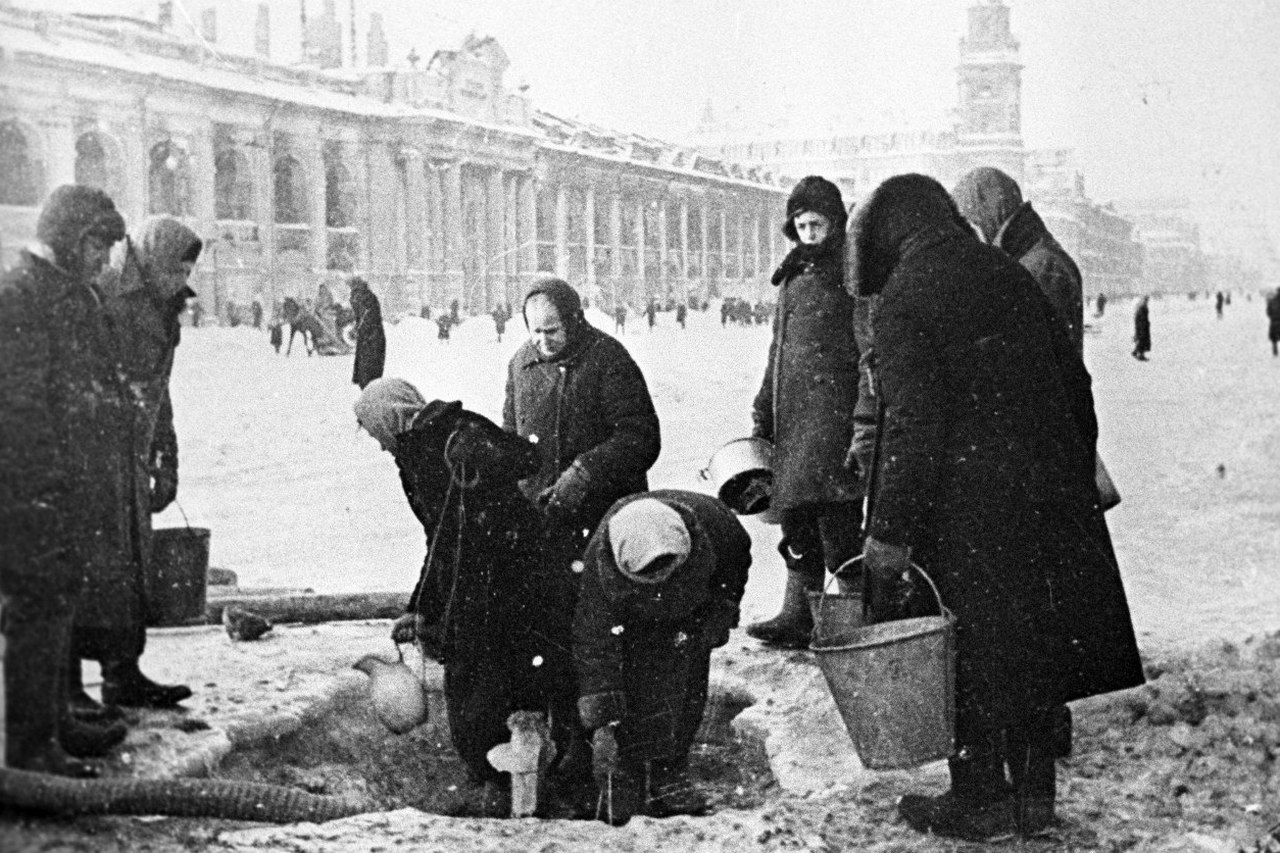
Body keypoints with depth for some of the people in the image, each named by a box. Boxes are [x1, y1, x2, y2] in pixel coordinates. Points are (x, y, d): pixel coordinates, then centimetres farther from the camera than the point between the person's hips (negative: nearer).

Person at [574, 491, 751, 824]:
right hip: (633, 622, -2)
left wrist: (722, 611, -10)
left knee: (688, 689, -8)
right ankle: (623, 780, -8)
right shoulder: (599, 561, -39)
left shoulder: (708, 518, -36)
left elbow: (738, 553, -10)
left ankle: (670, 775, -1)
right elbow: (593, 643, -33)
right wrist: (601, 719, -34)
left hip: (693, 613, 2)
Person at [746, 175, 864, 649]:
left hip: (834, 410, -8)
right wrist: (763, 415, 22)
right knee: (797, 521, 10)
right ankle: (797, 615, 17)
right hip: (791, 415, 8)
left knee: (835, 520, -11)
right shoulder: (793, 277, 19)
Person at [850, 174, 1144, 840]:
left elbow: (914, 424, -19)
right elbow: (1075, 384, 13)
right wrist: (1076, 475, 21)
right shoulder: (1009, 276, 9)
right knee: (1034, 644, 15)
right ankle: (1033, 794, 26)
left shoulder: (902, 302, -12)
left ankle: (979, 801, 15)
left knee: (968, 659, 6)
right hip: (1048, 499, 7)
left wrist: (889, 536, -17)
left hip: (966, 512, -7)